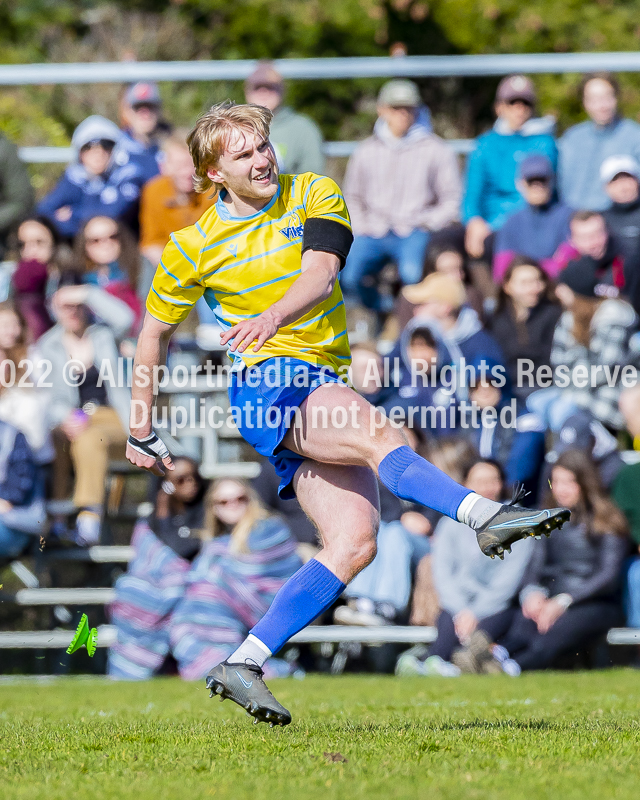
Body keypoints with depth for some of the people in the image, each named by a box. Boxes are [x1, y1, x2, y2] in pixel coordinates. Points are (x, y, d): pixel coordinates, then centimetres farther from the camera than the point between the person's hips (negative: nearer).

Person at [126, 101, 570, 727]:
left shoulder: (313, 196, 7)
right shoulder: (193, 248, 5)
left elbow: (321, 273, -11)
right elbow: (154, 331, 19)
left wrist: (275, 316, -33)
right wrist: (140, 433, 22)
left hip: (325, 389, 4)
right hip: (267, 384, -4)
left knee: (355, 542, -12)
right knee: (378, 436, -33)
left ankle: (243, 665, -11)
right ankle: (485, 516, -56)